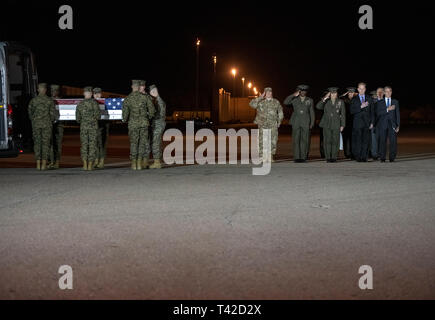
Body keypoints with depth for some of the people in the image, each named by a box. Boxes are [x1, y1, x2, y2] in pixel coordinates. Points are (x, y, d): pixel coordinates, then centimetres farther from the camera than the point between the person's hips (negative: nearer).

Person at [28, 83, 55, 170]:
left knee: (37, 143, 5)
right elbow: (52, 113, -1)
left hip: (36, 124, 1)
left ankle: (38, 164, 2)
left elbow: (30, 113, 7)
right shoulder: (50, 100, -2)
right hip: (47, 124, -1)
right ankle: (44, 164, -3)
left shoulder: (33, 100, 1)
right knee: (46, 143, 1)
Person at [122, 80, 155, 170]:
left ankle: (134, 163, 10)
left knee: (133, 143, 10)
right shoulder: (145, 97, -4)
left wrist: (125, 120, 19)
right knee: (142, 142, 8)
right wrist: (149, 117, 16)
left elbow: (125, 113, -4)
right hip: (144, 123, 0)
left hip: (133, 123, 0)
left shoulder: (127, 99, -4)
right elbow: (152, 109, -5)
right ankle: (139, 163, 3)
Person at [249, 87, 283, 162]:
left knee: (273, 141, 0)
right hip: (262, 125, -2)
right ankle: (262, 158, -2)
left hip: (273, 125, 2)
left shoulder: (276, 102, 12)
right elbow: (252, 104, -12)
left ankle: (270, 157, 9)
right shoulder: (260, 102, 5)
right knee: (262, 141, -6)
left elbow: (280, 113, 20)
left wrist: (279, 122, 12)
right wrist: (260, 97, -12)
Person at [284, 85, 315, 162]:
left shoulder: (310, 100, 11)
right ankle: (297, 157, -2)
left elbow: (312, 113, 11)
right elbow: (285, 102, -7)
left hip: (306, 123, 0)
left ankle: (304, 157, 4)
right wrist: (293, 95, -11)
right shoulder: (294, 99, 9)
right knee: (296, 140, -4)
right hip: (296, 123, 0)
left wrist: (312, 123, 3)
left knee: (305, 140, -3)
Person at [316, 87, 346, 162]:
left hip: (336, 125, -1)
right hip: (327, 125, 1)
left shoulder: (341, 102, 7)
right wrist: (324, 99, -14)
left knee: (335, 141, -2)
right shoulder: (326, 101, 9)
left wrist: (342, 125, 1)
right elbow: (318, 107, -6)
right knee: (327, 141, -2)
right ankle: (328, 158, 3)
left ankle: (334, 157, 5)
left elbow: (343, 114, 6)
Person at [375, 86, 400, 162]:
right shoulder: (379, 102, 11)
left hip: (392, 124, 1)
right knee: (382, 141, -4)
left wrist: (398, 125, 1)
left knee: (393, 141, -9)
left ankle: (392, 157, -2)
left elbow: (397, 114, 10)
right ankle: (382, 158, 4)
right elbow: (378, 113, -3)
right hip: (383, 124, 0)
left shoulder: (395, 102, 14)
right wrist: (387, 109, -15)